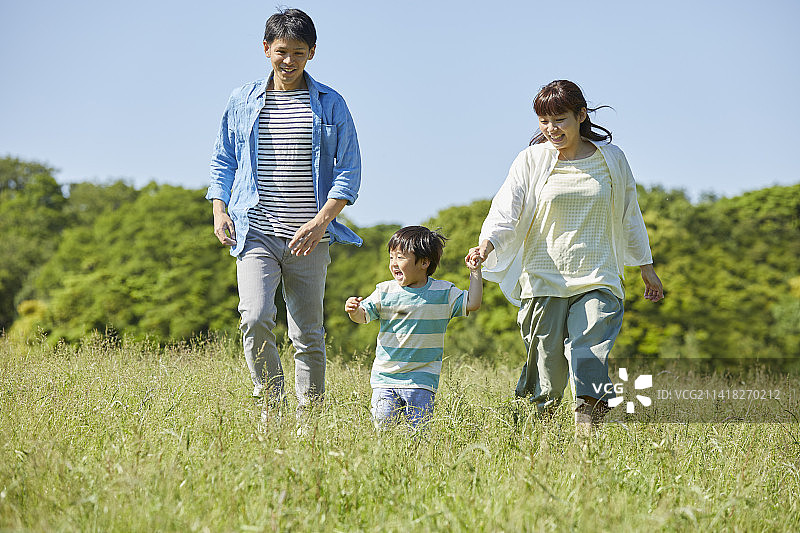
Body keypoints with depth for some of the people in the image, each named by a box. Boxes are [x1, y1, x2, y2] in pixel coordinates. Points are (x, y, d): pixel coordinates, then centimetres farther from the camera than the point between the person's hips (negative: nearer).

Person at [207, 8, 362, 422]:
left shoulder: (330, 104, 6)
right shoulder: (242, 101, 10)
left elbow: (349, 170, 4)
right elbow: (222, 161, 18)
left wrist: (321, 220, -9)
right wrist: (219, 209, 3)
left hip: (308, 238, 0)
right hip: (255, 233, 0)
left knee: (308, 336, 4)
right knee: (255, 318, -19)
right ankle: (271, 407, -3)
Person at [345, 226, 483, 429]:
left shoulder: (443, 292, 1)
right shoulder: (385, 291, 3)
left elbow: (472, 304, 0)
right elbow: (363, 316, 2)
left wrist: (475, 272, -6)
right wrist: (354, 310, -20)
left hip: (421, 380, -1)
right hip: (385, 377, 1)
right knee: (383, 426, -5)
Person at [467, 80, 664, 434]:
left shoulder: (610, 158, 7)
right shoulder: (531, 160, 2)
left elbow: (629, 215, 18)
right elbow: (507, 210, -6)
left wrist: (646, 268, 23)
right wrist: (487, 244, -26)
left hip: (597, 280, 0)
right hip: (544, 279, 0)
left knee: (589, 359, -15)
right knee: (547, 362, 1)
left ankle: (585, 434, -18)